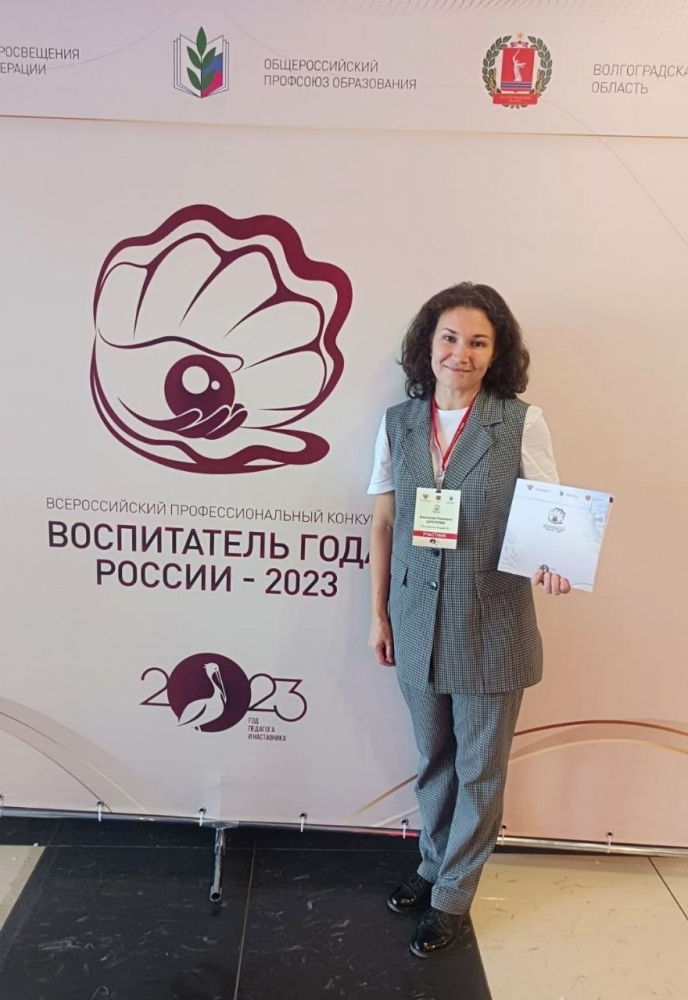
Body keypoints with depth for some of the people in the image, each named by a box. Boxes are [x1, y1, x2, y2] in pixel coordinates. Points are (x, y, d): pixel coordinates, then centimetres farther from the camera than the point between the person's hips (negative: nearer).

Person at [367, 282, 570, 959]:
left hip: (491, 626, -2)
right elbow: (383, 525, 4)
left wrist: (555, 562, -28)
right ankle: (434, 866, 46)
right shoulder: (398, 423, 1)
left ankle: (451, 896, 36)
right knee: (433, 760, 21)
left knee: (479, 769, 13)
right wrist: (378, 614, 5)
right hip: (417, 623, 3)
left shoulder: (521, 423, -9)